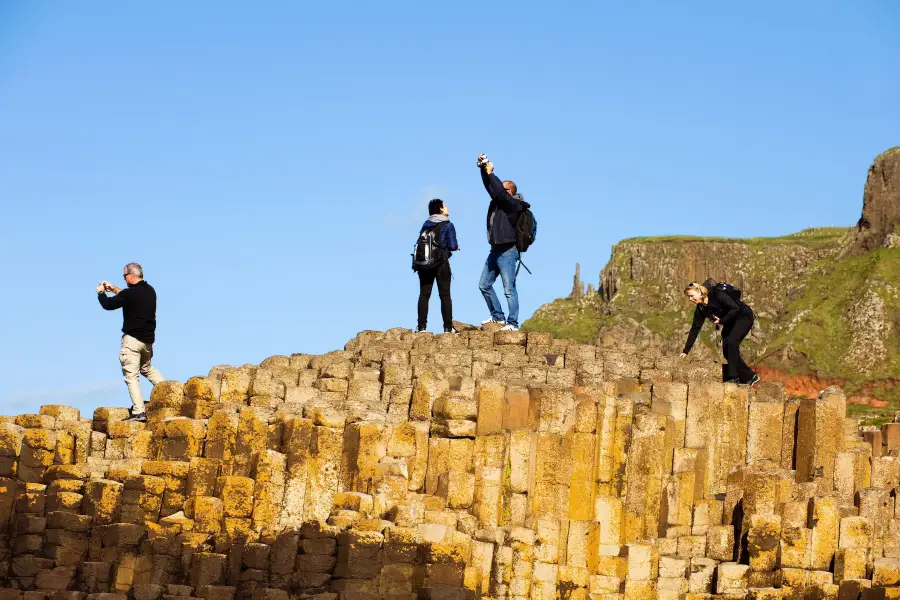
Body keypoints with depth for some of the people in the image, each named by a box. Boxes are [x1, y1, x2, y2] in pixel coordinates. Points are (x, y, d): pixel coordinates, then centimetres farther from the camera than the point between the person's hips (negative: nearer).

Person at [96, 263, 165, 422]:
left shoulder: (130, 293, -18)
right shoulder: (150, 290, 8)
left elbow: (108, 304, -9)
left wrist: (101, 292, 11)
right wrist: (113, 289, 31)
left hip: (132, 339, -8)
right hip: (148, 339, 8)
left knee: (131, 376, -6)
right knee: (147, 368, 30)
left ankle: (139, 411, -14)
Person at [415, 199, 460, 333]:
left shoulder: (426, 225, 10)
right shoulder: (448, 225, -4)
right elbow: (452, 246, -9)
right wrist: (456, 247, 12)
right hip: (441, 263, -4)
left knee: (424, 295, 5)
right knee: (445, 295, 1)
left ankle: (421, 326, 1)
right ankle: (448, 327, -2)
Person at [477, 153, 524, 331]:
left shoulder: (513, 203, -10)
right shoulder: (498, 200, 13)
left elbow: (498, 190, -22)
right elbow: (490, 187, 14)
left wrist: (491, 173, -12)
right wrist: (483, 168, 3)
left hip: (507, 251, -10)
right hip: (495, 250, 10)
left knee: (509, 289, -11)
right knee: (484, 285, 14)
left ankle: (513, 323, -13)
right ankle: (498, 316, 21)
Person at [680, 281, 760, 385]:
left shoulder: (717, 295, -26)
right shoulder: (700, 308, -5)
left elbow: (735, 308, -29)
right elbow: (695, 329, -2)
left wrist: (721, 321, -29)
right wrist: (686, 350, -4)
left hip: (743, 316, -8)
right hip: (730, 322, 8)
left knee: (731, 342, -24)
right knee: (726, 350, -4)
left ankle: (733, 377, -20)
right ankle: (749, 376, 4)